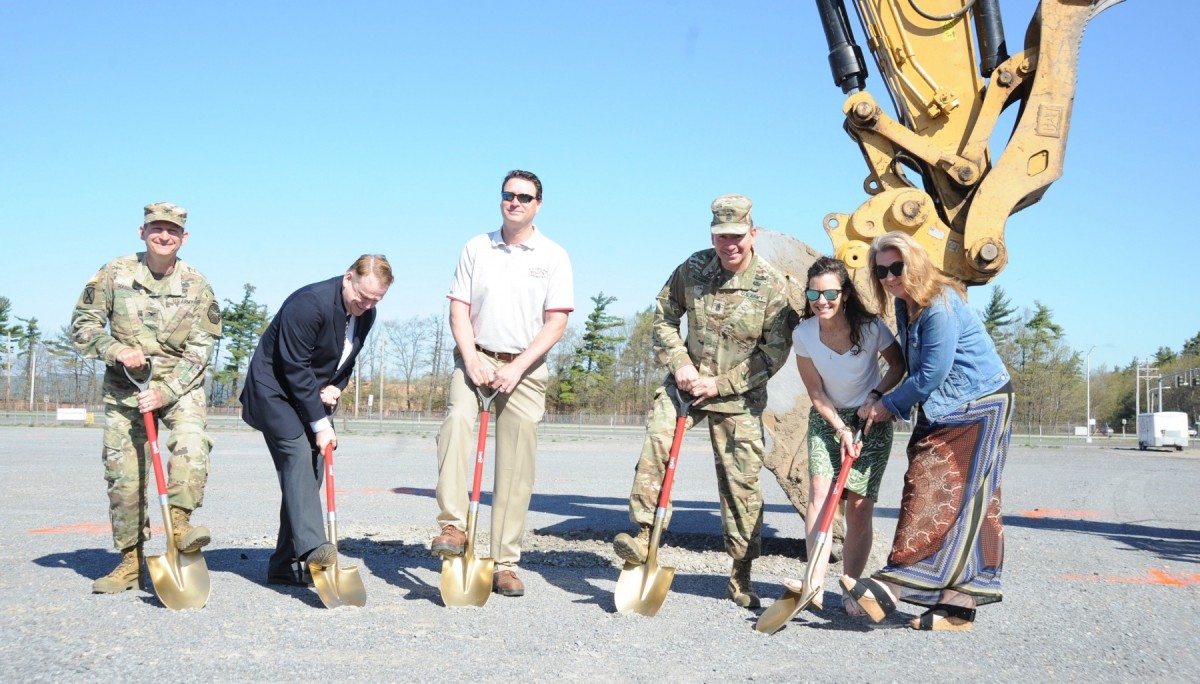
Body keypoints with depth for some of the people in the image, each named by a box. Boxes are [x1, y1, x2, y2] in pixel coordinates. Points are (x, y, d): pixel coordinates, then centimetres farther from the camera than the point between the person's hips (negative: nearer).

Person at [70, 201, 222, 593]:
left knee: (192, 442, -30)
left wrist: (164, 392, -17)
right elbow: (82, 325, 0)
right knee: (124, 474, 0)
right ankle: (130, 562, 10)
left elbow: (200, 351, -6)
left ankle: (178, 524, -26)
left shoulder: (197, 286, -4)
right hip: (123, 386, 1)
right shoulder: (114, 274, -3)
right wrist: (116, 350, -19)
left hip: (180, 384, -1)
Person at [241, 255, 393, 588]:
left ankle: (285, 565, 5)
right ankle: (312, 548, -35)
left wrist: (336, 387, -6)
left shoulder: (365, 315, 1)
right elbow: (295, 368, -24)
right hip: (275, 390, -8)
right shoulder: (309, 303, -24)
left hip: (314, 396, 8)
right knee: (298, 455, -24)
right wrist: (320, 424, -23)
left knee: (311, 470, 1)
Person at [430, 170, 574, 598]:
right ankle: (453, 526, -29)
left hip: (525, 368, -1)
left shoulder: (553, 257, 2)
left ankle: (504, 565, 6)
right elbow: (459, 309, 5)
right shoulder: (476, 248, 9)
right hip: (476, 358, 1)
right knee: (456, 418, -30)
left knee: (516, 470, 0)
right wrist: (471, 359, -11)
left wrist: (517, 368, -14)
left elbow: (556, 323, -4)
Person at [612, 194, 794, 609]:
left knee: (741, 481, 2)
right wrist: (679, 365, -7)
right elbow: (664, 317, 7)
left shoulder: (772, 285, -12)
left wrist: (721, 383, -14)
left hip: (739, 398, -1)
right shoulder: (692, 269, -4)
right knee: (657, 440, -23)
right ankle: (642, 538, -19)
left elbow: (774, 353, -9)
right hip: (687, 382, 2)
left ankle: (741, 576, 14)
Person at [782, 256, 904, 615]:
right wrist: (841, 430, -15)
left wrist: (876, 395, -16)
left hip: (871, 420, -1)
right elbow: (816, 393, -7)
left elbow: (899, 364, -1)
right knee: (820, 489, -20)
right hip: (826, 419, 1)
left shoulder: (870, 328, -18)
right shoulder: (803, 334, -13)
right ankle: (815, 580, -28)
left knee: (860, 506, -7)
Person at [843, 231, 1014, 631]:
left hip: (976, 409, -9)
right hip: (942, 413, 9)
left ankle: (891, 588, -20)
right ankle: (957, 606, 4)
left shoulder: (941, 305, -18)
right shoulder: (905, 306, 11)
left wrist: (889, 406, -6)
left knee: (944, 502, -11)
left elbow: (931, 374, -19)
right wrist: (887, 405, 8)